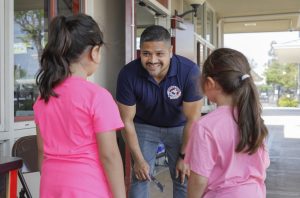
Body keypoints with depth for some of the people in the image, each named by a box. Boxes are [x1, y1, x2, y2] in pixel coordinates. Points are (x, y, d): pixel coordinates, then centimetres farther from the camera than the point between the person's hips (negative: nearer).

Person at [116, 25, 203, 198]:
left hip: (178, 127, 0)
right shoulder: (128, 74, -28)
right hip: (144, 126, 0)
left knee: (184, 178, 1)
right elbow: (127, 120, -16)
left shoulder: (190, 71, -30)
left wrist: (184, 156, -14)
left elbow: (192, 119, -20)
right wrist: (138, 159, -11)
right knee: (141, 177, -2)